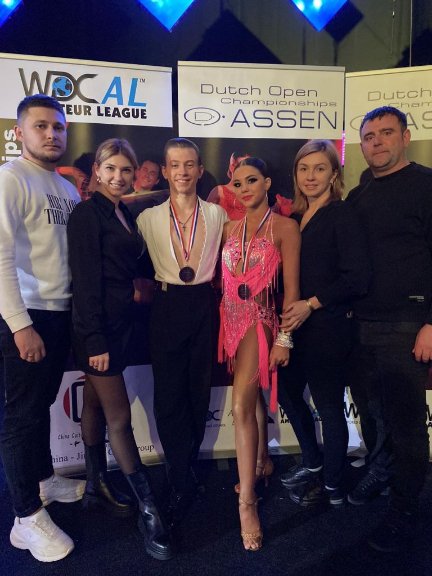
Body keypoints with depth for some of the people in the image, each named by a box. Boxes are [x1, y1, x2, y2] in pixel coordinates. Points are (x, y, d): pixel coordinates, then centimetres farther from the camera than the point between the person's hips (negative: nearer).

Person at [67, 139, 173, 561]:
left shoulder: (125, 214, 13)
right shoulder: (87, 213, -10)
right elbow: (86, 280, -16)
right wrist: (95, 340, -19)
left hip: (119, 323, 8)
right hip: (98, 327, -8)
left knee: (96, 404, 17)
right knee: (119, 415, -1)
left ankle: (97, 487, 31)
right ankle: (149, 510, 10)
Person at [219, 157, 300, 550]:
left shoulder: (285, 227, -4)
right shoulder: (231, 229, 12)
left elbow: (291, 287, -8)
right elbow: (226, 279, 13)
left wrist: (284, 337, -12)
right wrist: (224, 323, 7)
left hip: (260, 322, -6)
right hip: (233, 320, 6)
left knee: (241, 407, -15)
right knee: (253, 397, 19)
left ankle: (247, 501, -3)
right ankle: (261, 462, 39)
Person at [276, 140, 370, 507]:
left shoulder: (342, 216, -9)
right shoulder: (295, 217, 10)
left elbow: (358, 277, -17)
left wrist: (312, 304, -18)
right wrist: (289, 309, 2)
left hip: (327, 326, -7)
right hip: (296, 324, 8)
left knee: (329, 405, 5)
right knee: (287, 390, 18)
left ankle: (333, 487, 28)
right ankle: (313, 463, 41)